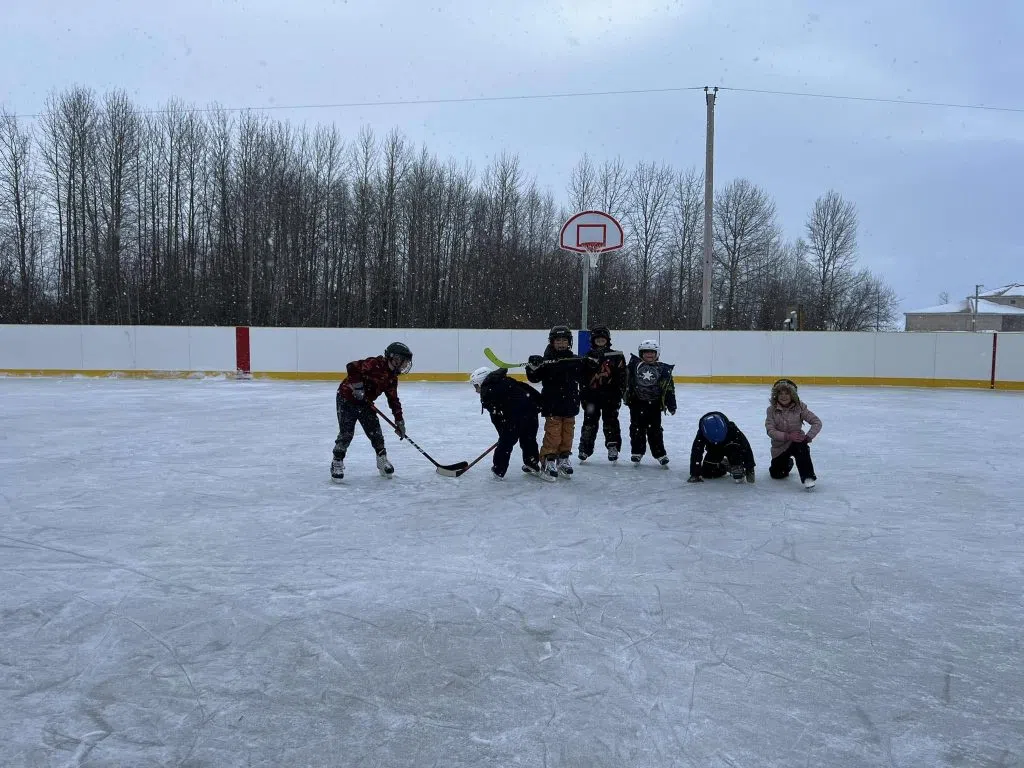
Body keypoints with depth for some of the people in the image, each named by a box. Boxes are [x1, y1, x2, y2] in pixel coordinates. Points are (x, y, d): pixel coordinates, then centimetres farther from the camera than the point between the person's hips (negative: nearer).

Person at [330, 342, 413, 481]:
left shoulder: (392, 378, 3)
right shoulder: (375, 364, -23)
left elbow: (393, 400, 8)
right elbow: (352, 367, -29)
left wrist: (399, 421, 6)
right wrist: (357, 386, -30)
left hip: (365, 403, 8)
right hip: (347, 398, -7)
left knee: (375, 432, 4)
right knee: (346, 433, -10)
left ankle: (382, 460, 20)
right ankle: (337, 463, 2)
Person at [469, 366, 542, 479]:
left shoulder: (487, 393, 4)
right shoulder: (505, 380, 22)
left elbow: (496, 417, 2)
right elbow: (527, 388, 16)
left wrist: (503, 432, 11)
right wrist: (540, 401, 18)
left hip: (515, 416, -7)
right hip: (531, 409, 7)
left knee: (505, 442, 8)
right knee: (529, 440, 24)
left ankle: (498, 470, 15)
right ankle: (533, 465, 36)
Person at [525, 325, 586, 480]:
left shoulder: (576, 361, 6)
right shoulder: (545, 361, -6)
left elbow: (583, 377, 15)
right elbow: (534, 378, -9)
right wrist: (532, 367, -26)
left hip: (570, 405, 4)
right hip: (552, 405, -4)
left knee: (568, 433, 13)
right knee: (553, 434, -5)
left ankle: (563, 459, 27)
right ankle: (548, 461, 3)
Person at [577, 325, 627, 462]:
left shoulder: (616, 356, 2)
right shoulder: (588, 357, 5)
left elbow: (621, 376, 0)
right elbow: (582, 376, 4)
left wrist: (619, 392, -7)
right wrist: (583, 395, -1)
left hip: (610, 396, -1)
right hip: (592, 395, 1)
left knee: (611, 421, 3)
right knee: (590, 422, 5)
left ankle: (613, 446, 11)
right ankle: (585, 448, 11)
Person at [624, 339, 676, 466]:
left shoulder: (663, 369, 2)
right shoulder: (634, 365, -1)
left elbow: (669, 389, 4)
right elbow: (625, 380, 2)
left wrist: (671, 405, 3)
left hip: (654, 404, 0)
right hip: (637, 403, 0)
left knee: (655, 430, 4)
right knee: (637, 429, 7)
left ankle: (660, 454, 12)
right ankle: (637, 451, 19)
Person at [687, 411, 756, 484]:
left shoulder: (732, 429, -38)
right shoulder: (701, 434, -34)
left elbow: (746, 447, -34)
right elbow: (696, 453, -32)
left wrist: (750, 469, -33)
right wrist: (695, 474, -34)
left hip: (730, 448, -3)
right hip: (713, 451, 3)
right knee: (707, 472, -9)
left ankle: (737, 469, -21)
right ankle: (722, 466, 19)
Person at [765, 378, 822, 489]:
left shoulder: (799, 408, -12)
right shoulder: (772, 410, -10)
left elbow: (817, 422, -13)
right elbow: (770, 430, -17)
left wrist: (808, 437, -27)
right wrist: (787, 436, -31)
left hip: (796, 441, -2)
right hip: (779, 446, 2)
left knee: (801, 446, -37)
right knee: (777, 474, 2)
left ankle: (808, 477, -29)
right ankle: (788, 463, 37)